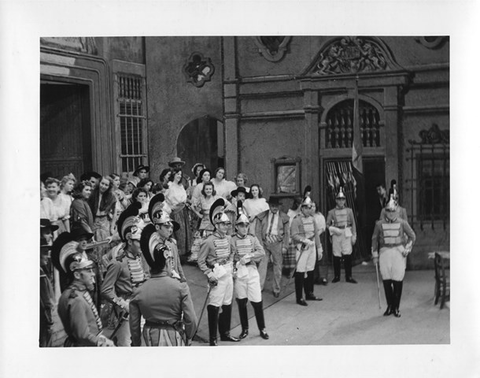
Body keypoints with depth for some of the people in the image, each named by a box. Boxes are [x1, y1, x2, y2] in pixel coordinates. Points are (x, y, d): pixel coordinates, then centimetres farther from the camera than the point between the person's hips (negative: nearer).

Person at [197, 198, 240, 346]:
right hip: (217, 276, -7)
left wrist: (231, 267, 12)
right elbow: (201, 261, -11)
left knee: (227, 305, 13)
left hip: (228, 274, 7)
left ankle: (225, 333, 26)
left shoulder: (228, 239, 7)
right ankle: (213, 339, 3)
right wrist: (210, 275, -14)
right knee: (214, 307, -5)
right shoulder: (209, 241, -13)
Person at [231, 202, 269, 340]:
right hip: (239, 272, -1)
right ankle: (245, 329, 20)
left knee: (257, 301, 0)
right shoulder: (232, 240, 0)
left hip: (252, 271, 1)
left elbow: (262, 253, -4)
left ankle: (262, 329, 13)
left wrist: (248, 256, -13)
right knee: (241, 302, 6)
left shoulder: (253, 238, 6)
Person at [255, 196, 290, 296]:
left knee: (278, 266, 6)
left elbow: (287, 233, 7)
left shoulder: (283, 217, 4)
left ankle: (276, 289, 18)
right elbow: (258, 231, 6)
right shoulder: (262, 216, 5)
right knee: (262, 265, -8)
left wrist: (285, 246, 0)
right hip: (265, 242, 0)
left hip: (277, 243, 0)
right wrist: (260, 244, -4)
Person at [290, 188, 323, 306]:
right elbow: (293, 235, -16)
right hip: (302, 248, -7)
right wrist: (305, 240, -25)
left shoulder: (312, 219, 11)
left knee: (310, 271, 14)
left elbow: (316, 234, 15)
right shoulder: (296, 220, -10)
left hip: (312, 247, 7)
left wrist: (319, 248, 14)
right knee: (300, 272, -5)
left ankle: (309, 294, 27)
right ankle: (299, 298, -1)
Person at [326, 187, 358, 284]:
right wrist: (334, 229, -11)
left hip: (347, 234, 0)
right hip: (336, 235, 0)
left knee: (348, 255, -5)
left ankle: (349, 276, 3)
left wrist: (354, 236, 4)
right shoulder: (331, 212, 5)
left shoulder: (349, 211, 8)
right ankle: (336, 276, 12)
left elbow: (353, 224, 10)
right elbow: (327, 224, 6)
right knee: (336, 256, 2)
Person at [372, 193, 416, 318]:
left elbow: (412, 236, 11)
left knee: (398, 280, -2)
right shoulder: (379, 224, 4)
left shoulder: (402, 223, 1)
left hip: (399, 252, -1)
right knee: (386, 281, 1)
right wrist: (375, 255, 9)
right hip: (384, 252, 1)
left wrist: (407, 249, 0)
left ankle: (396, 307, 8)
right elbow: (374, 239, 12)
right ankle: (389, 306, 12)